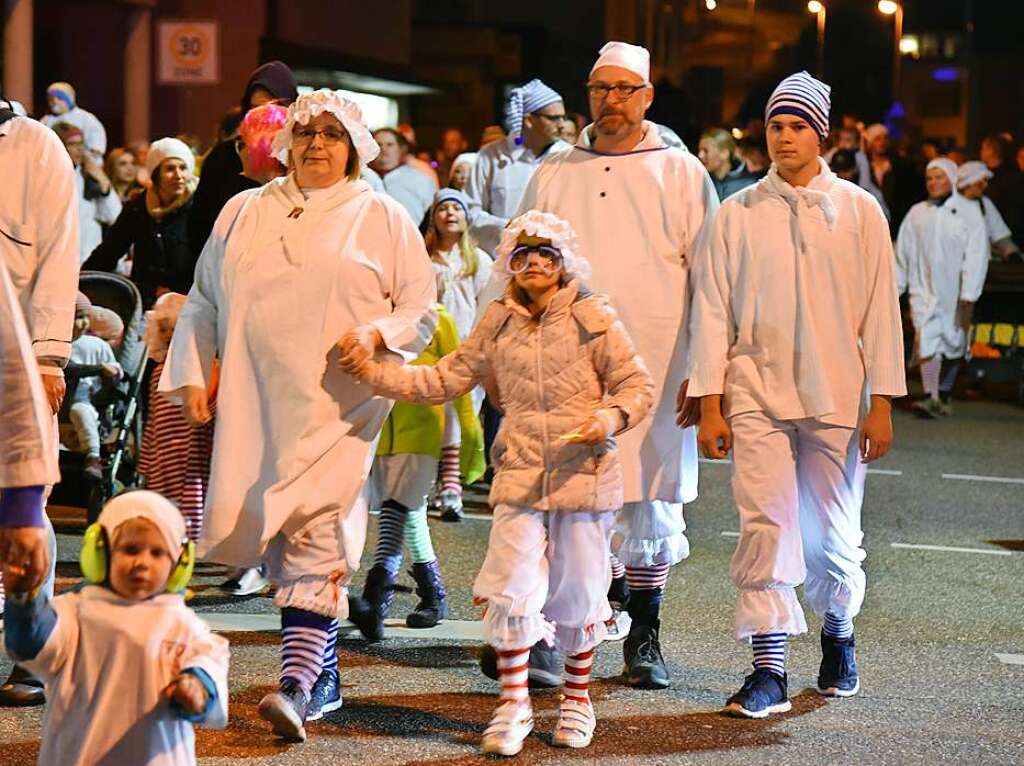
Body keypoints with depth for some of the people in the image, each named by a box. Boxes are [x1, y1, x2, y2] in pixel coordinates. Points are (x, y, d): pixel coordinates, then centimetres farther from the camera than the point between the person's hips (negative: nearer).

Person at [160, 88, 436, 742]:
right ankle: (324, 670, 17)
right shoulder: (245, 213, 16)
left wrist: (376, 334, -12)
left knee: (317, 532, -15)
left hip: (337, 405, -4)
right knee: (269, 529, 3)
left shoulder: (382, 217, 8)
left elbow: (421, 312, 7)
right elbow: (204, 301, 19)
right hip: (255, 404, 4)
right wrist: (192, 376, 9)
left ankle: (298, 683, -23)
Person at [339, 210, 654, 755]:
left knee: (577, 594, 8)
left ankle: (577, 699, 27)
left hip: (584, 475, -2)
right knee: (512, 590, -8)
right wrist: (376, 374, 3)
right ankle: (512, 706, 5)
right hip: (520, 477, 2)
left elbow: (636, 384, 1)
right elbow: (445, 380, 12)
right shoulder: (498, 324, 8)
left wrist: (611, 418, -19)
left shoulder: (592, 318, -2)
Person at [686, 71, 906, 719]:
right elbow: (712, 309, 4)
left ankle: (838, 630, 33)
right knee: (765, 526, -9)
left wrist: (882, 404, -1)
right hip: (756, 395, 0)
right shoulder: (738, 214, 4)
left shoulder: (859, 211, 5)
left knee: (832, 533, 6)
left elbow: (880, 310, 4)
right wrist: (709, 404, -1)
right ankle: (769, 670, -6)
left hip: (836, 397, 0)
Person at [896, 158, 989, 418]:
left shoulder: (969, 211, -3)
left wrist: (968, 296, -14)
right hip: (924, 288, 1)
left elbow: (976, 255, -7)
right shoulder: (917, 213, 6)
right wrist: (895, 288, 11)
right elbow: (902, 253, 13)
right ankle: (930, 397, -18)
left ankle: (945, 396, 24)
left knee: (952, 344, 9)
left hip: (954, 290, -1)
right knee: (926, 340, -13)